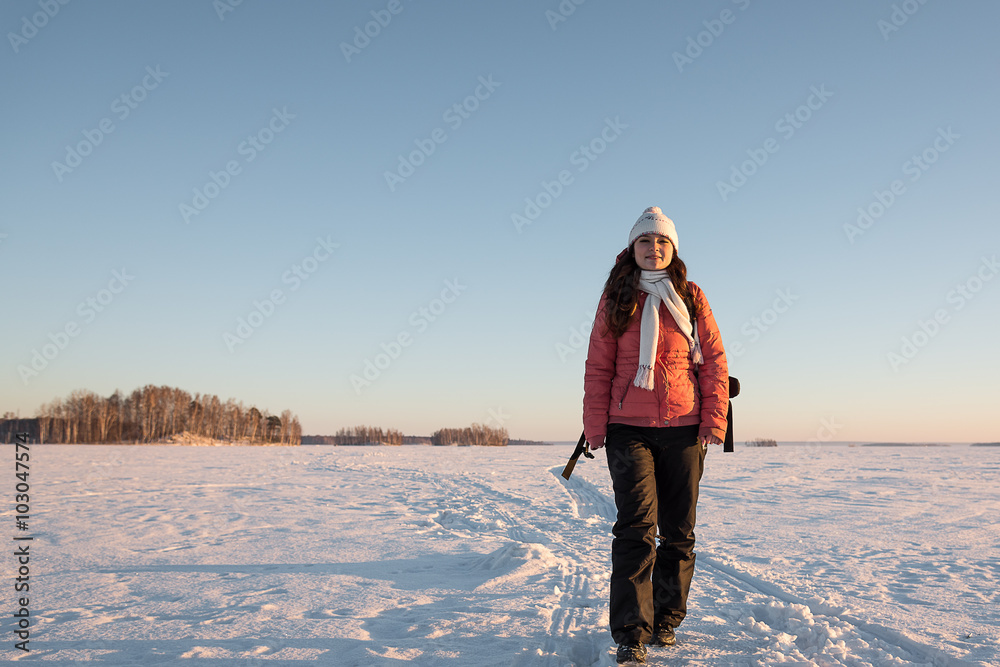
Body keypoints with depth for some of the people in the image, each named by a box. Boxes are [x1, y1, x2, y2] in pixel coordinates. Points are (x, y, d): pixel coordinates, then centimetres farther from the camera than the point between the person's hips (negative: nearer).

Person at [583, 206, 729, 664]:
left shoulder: (691, 298, 9)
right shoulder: (616, 299, 8)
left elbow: (714, 361, 7)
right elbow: (598, 367, 6)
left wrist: (714, 421, -3)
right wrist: (595, 428, -1)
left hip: (684, 429, 2)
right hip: (628, 428, -1)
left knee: (678, 531, 7)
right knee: (636, 527, -11)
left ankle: (665, 620, 22)